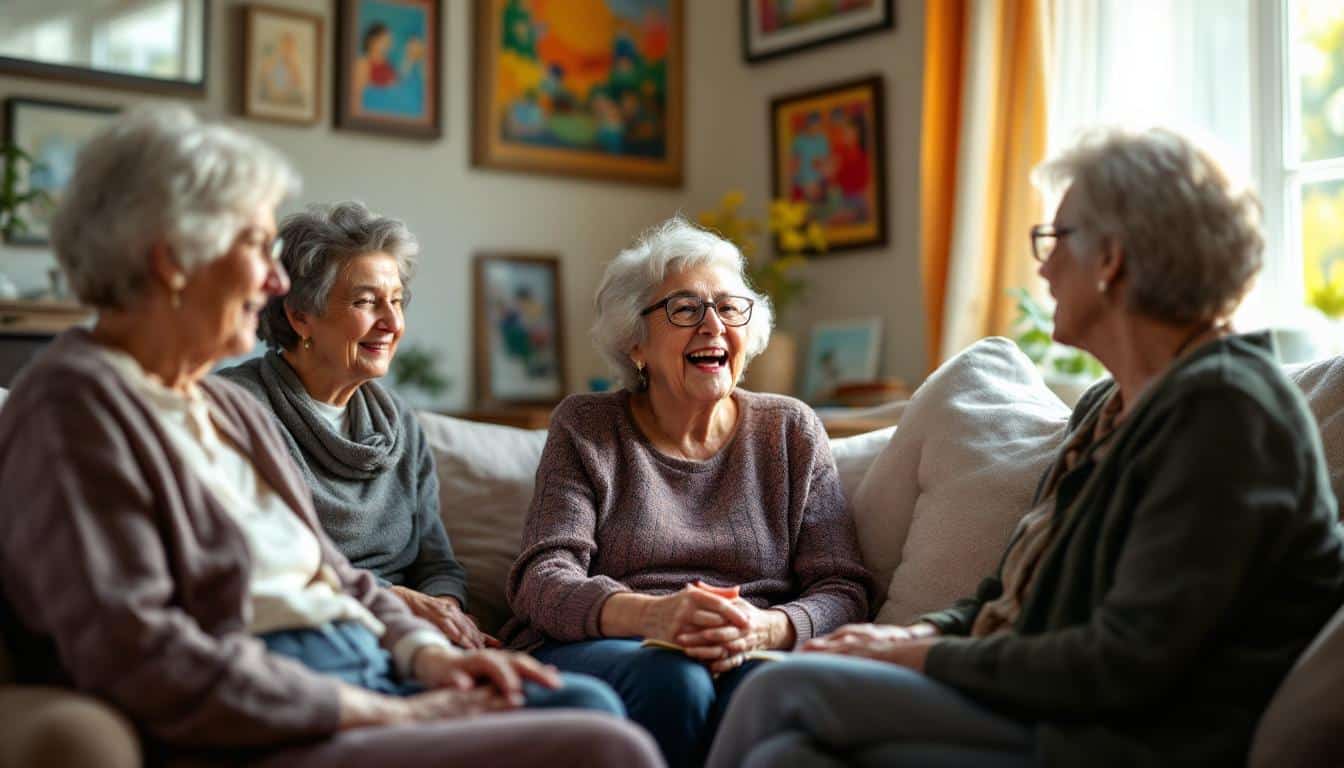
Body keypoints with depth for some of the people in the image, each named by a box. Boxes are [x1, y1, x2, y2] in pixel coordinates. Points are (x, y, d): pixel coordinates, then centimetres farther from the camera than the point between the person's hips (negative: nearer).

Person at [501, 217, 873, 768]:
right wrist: (651, 615, -26)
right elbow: (541, 581, -4)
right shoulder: (585, 429, 9)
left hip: (751, 656, 1)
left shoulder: (791, 431, 13)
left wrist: (764, 629, -20)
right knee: (672, 679, -34)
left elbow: (842, 588, 4)